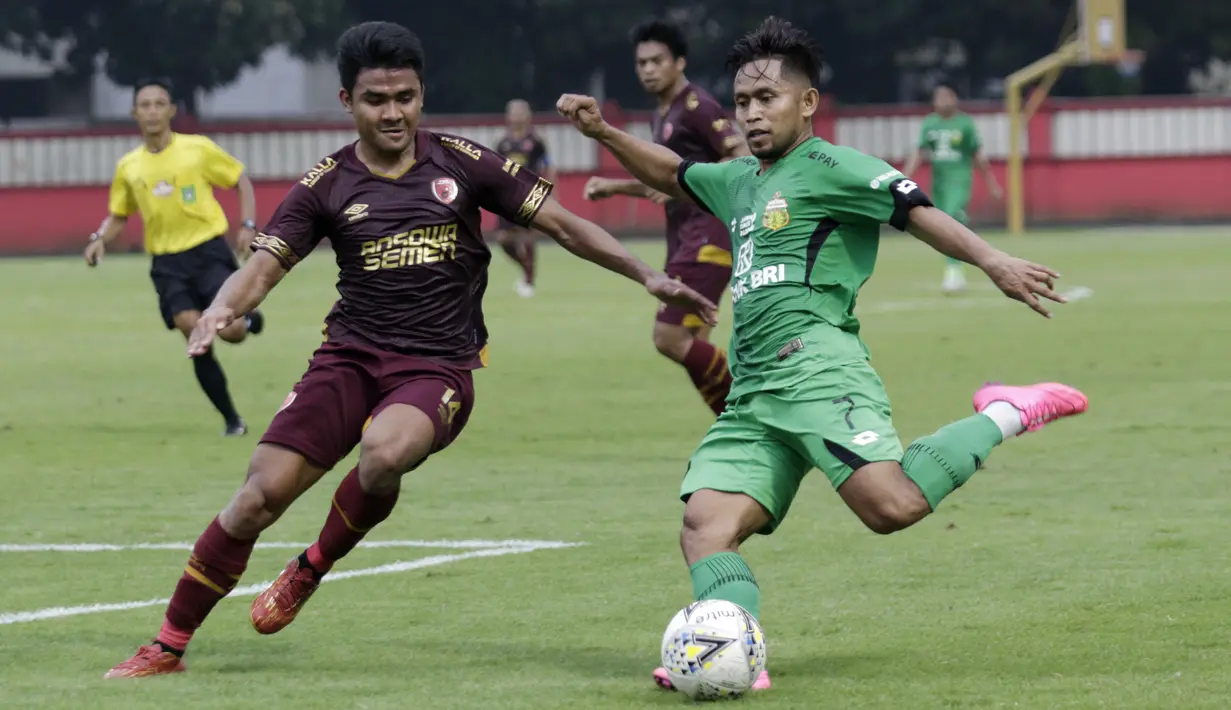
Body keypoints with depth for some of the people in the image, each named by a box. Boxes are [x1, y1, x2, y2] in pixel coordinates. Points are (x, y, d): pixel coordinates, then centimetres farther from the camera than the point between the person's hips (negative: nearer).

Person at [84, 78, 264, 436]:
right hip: (167, 263, 2)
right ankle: (231, 420, 1)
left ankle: (248, 319, 23)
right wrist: (100, 239, -1)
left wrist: (248, 225, -5)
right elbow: (118, 216, 19)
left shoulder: (198, 149, -1)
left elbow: (241, 181, 9)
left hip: (209, 251, -2)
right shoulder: (128, 167, 8)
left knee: (231, 331, -18)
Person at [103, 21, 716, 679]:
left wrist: (647, 276, -6)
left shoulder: (460, 163, 1)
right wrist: (222, 309, -27)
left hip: (438, 366, -1)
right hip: (351, 354, 1)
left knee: (384, 451, -34)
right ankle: (168, 646, 2)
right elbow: (262, 267, -3)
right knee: (264, 490, -12)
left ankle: (309, 572, -5)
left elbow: (562, 224, 4)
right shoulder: (327, 186, 2)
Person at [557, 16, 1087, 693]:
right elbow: (672, 173, 45)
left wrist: (991, 260, -25)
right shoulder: (738, 181, 26)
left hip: (813, 365, -8)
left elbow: (917, 212, -11)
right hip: (751, 392, 8)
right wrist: (604, 134, 34)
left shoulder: (828, 167, 0)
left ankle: (1004, 418, -6)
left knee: (891, 505, -27)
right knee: (705, 521, -12)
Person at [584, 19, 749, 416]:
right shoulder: (663, 116, 19)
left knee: (670, 339, -15)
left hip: (708, 237, -10)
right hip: (684, 237, 10)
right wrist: (612, 187, 23)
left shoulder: (695, 107, -10)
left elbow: (743, 160, -19)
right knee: (690, 347, 7)